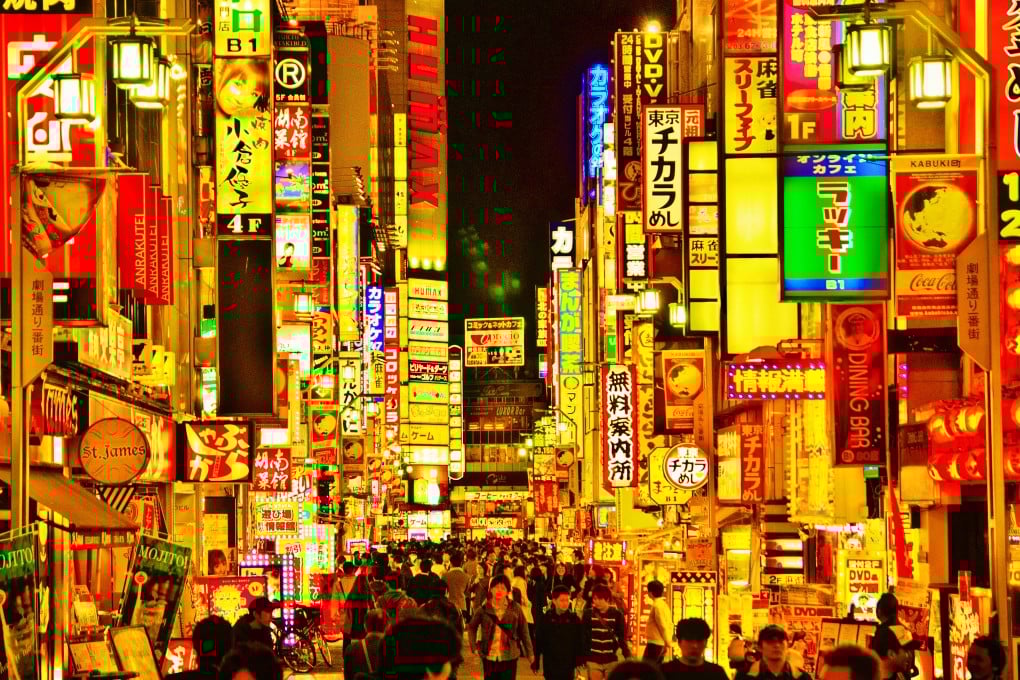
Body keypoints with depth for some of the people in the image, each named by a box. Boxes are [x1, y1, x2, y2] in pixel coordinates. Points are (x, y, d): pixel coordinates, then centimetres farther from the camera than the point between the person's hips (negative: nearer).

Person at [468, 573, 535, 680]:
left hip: (509, 658, -1)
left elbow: (523, 631, 2)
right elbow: (472, 627, 10)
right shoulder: (484, 609, -3)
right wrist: (474, 647, 1)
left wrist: (530, 653, 4)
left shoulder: (515, 608, -4)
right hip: (489, 657, 1)